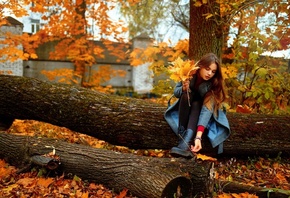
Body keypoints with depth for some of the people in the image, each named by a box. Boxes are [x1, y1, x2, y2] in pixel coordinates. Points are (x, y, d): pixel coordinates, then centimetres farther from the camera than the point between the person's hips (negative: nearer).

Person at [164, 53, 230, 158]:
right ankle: (182, 135, -35)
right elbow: (176, 92, -12)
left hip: (200, 110, -1)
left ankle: (185, 144, -52)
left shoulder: (214, 84, -29)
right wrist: (184, 88, -37)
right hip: (186, 108, 2)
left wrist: (198, 136, -52)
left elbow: (207, 109, -40)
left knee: (196, 104, -34)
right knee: (186, 95, -30)